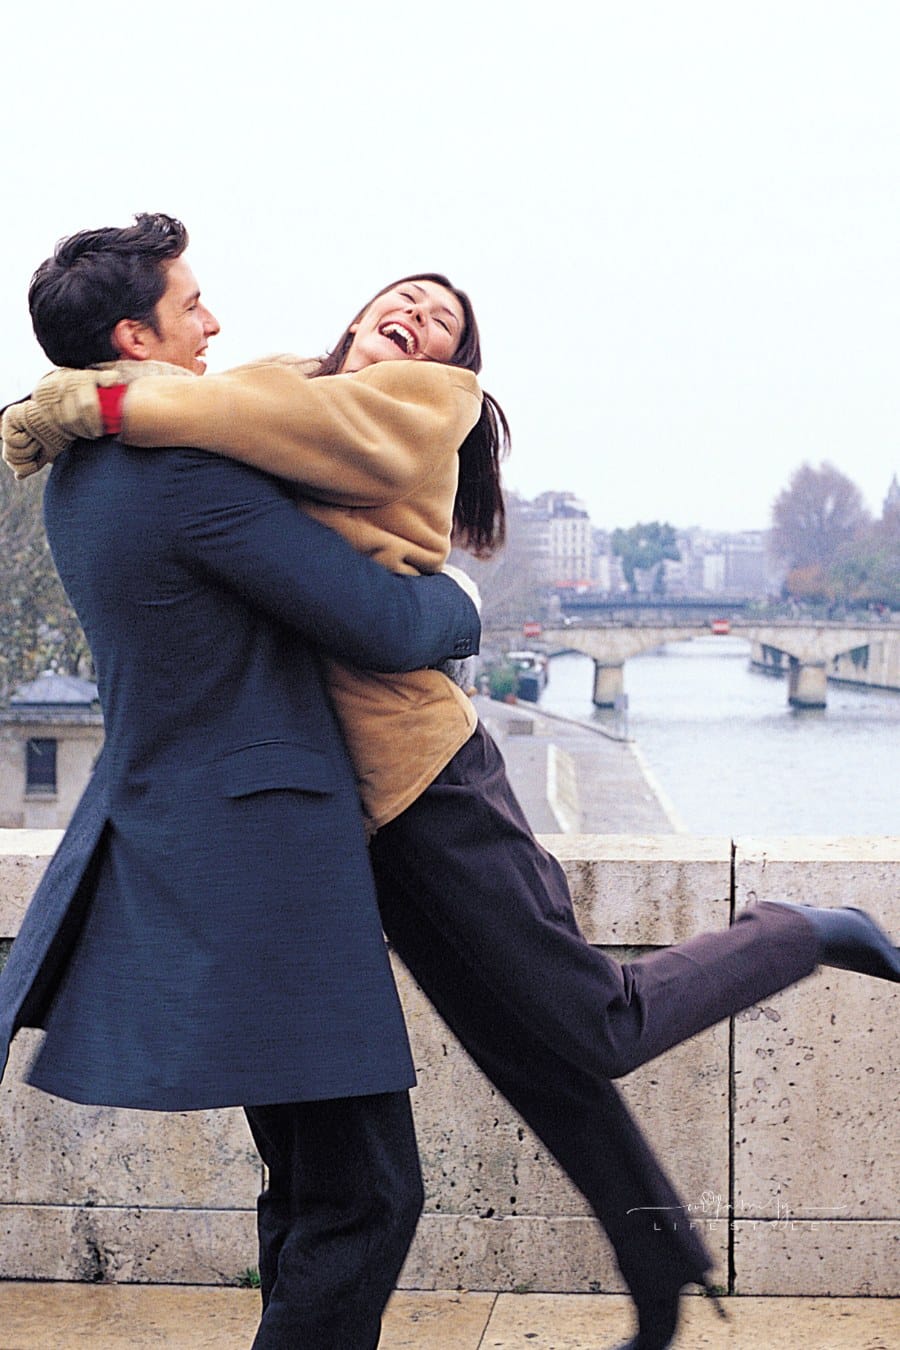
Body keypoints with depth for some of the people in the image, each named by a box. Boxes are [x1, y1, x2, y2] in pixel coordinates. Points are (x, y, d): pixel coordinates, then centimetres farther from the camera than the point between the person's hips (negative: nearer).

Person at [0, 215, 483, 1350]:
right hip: (264, 847, -10)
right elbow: (388, 629, -15)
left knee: (311, 1186, 19)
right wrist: (457, 606, 5)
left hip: (164, 834, 10)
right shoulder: (190, 476, -19)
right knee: (363, 1194, -4)